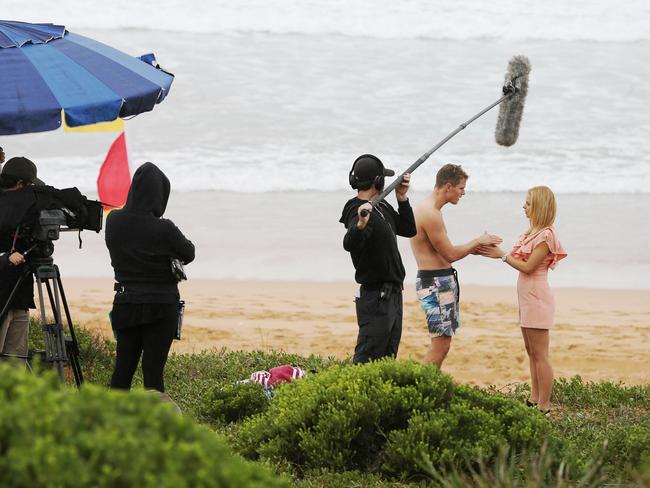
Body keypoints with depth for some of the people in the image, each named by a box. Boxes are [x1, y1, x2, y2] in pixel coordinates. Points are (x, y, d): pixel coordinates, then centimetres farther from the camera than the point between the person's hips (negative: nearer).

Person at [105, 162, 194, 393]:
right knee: (153, 369, -1)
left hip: (125, 304, 4)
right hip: (161, 306, -4)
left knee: (123, 366, 10)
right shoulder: (164, 229, -18)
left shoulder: (114, 221, -5)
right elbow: (188, 254, -1)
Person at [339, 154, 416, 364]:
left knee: (387, 358, 15)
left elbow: (408, 230, 18)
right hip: (375, 297, -10)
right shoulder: (358, 211, -20)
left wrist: (402, 199, 5)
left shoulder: (383, 206, 10)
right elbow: (349, 244, -38)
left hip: (392, 295, 10)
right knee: (367, 359, -12)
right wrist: (360, 225, -59)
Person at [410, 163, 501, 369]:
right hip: (435, 282, -11)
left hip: (442, 281, 11)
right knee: (440, 346, -11)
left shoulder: (430, 210, 15)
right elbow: (450, 255, -16)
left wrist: (473, 249, 11)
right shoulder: (430, 214, -18)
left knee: (441, 344, 12)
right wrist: (478, 241, -4)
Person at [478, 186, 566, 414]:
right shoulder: (532, 231, 12)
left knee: (540, 355, -6)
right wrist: (494, 250, 0)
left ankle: (544, 406, -4)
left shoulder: (546, 235, -16)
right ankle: (534, 400, 22)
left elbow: (528, 267, -18)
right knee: (531, 352, 15)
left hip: (537, 298, -10)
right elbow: (520, 259, 10)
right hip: (526, 297, 10)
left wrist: (502, 255, -14)